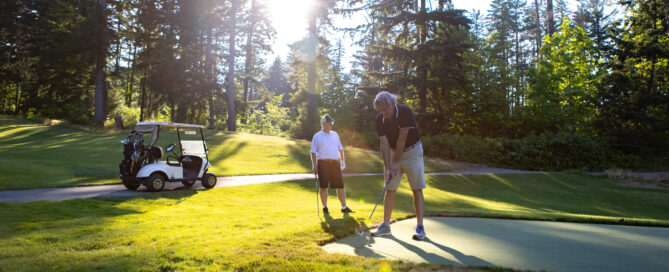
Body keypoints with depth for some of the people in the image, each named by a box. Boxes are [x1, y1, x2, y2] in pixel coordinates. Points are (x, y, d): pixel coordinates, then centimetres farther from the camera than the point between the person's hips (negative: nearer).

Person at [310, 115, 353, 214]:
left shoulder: (335, 134, 16)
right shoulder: (317, 136, 5)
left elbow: (340, 148, 21)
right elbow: (313, 152, 1)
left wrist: (342, 160, 10)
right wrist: (314, 165, -8)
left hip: (335, 163, 3)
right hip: (323, 163, -3)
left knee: (340, 185, 1)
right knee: (323, 186, 0)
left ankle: (344, 207, 6)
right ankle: (325, 207, 12)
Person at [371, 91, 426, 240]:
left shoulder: (405, 112, -22)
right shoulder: (380, 119, -9)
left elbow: (402, 138, -22)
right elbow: (384, 144, -11)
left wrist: (396, 162, -21)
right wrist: (387, 167, -19)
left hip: (412, 151, -4)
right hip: (393, 152, 4)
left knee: (417, 189, -7)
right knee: (390, 190, 3)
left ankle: (420, 227, -3)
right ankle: (385, 225, 11)